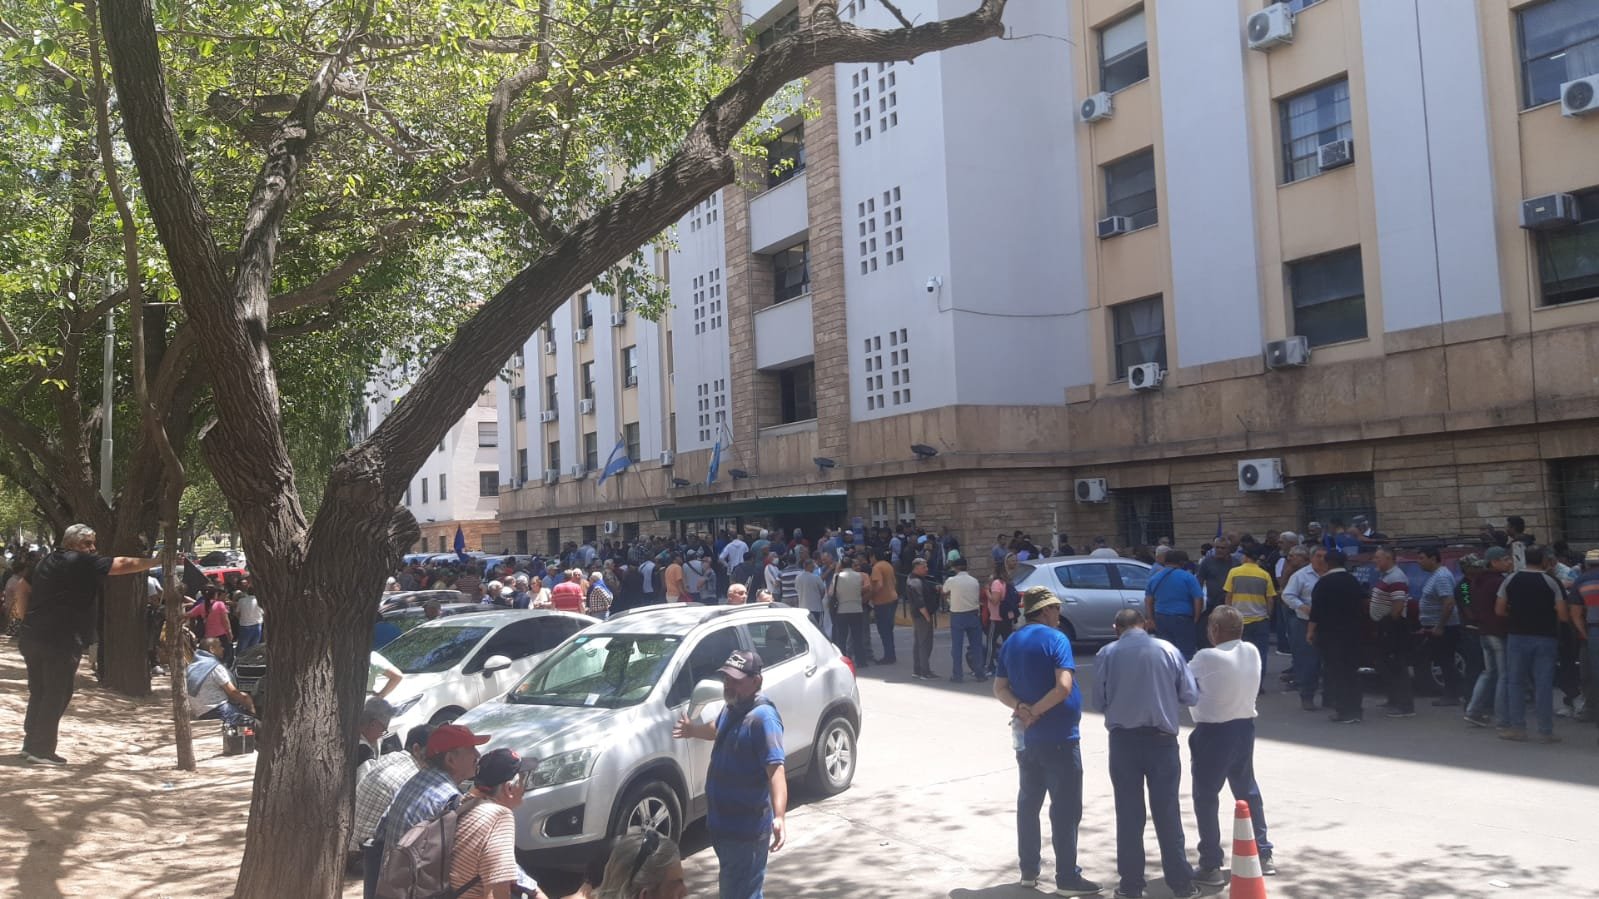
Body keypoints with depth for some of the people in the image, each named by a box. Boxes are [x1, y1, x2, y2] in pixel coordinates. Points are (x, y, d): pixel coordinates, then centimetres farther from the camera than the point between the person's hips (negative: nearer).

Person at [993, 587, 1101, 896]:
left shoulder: (1011, 643, 9)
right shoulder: (1055, 639, -12)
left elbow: (1000, 689, 5)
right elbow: (1063, 687, -23)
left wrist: (1022, 708, -9)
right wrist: (1035, 712, -16)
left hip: (1025, 738, 7)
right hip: (1059, 738, -7)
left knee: (1028, 803, 15)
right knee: (1065, 809, 0)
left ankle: (1029, 869, 22)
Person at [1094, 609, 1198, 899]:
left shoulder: (1107, 654, -3)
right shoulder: (1167, 650, -3)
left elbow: (1099, 702, 0)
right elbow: (1191, 695, 1)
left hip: (1123, 740, 0)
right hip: (1162, 739, 0)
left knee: (1129, 813, 8)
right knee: (1167, 812, 9)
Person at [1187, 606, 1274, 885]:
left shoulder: (1206, 658, -20)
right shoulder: (1253, 652, -1)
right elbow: (1237, 682, 7)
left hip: (1214, 732, -6)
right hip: (1245, 727, 6)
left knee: (1205, 798, 4)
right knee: (1248, 791, 20)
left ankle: (1211, 865, 7)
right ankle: (1262, 854, 30)